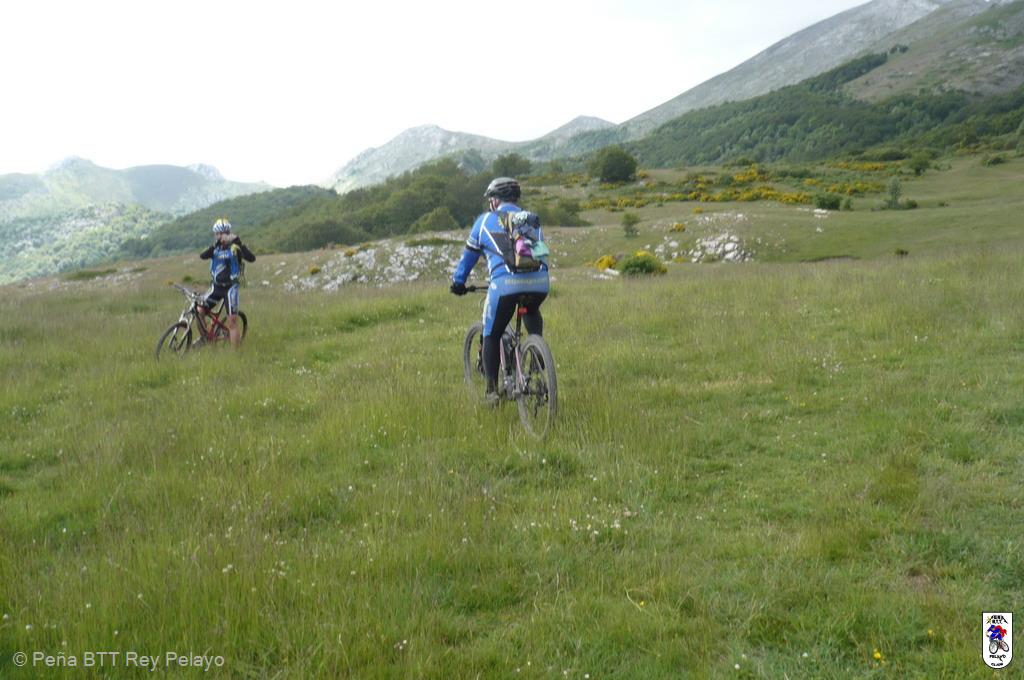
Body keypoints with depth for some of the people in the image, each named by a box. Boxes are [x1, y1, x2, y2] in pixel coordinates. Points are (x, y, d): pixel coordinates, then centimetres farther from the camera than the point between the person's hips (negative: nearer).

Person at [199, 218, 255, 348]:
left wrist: (239, 242, -34)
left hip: (230, 288, -5)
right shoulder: (215, 248, 3)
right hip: (216, 286, 5)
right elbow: (202, 256, -17)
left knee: (232, 323, -6)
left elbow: (251, 258, -26)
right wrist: (216, 244, -29)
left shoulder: (234, 248, -9)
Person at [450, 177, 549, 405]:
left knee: (491, 336, 14)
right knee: (531, 312, 38)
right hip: (539, 282, 3)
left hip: (505, 283, -3)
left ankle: (492, 389, 8)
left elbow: (469, 255, 26)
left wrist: (458, 282, 40)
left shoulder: (485, 220, 18)